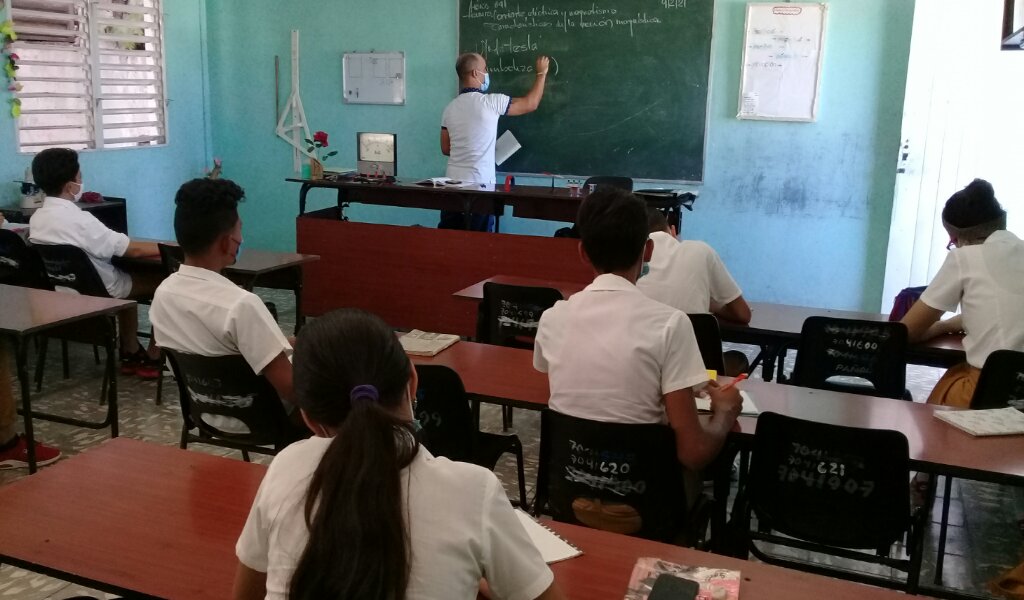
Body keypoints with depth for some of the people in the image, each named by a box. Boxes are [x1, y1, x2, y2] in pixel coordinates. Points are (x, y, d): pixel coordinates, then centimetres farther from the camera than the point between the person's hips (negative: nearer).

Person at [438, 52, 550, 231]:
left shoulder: (450, 108, 7)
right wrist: (541, 73, 16)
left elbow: (445, 149, 14)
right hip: (479, 184, -6)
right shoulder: (490, 102, -9)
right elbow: (530, 104, 3)